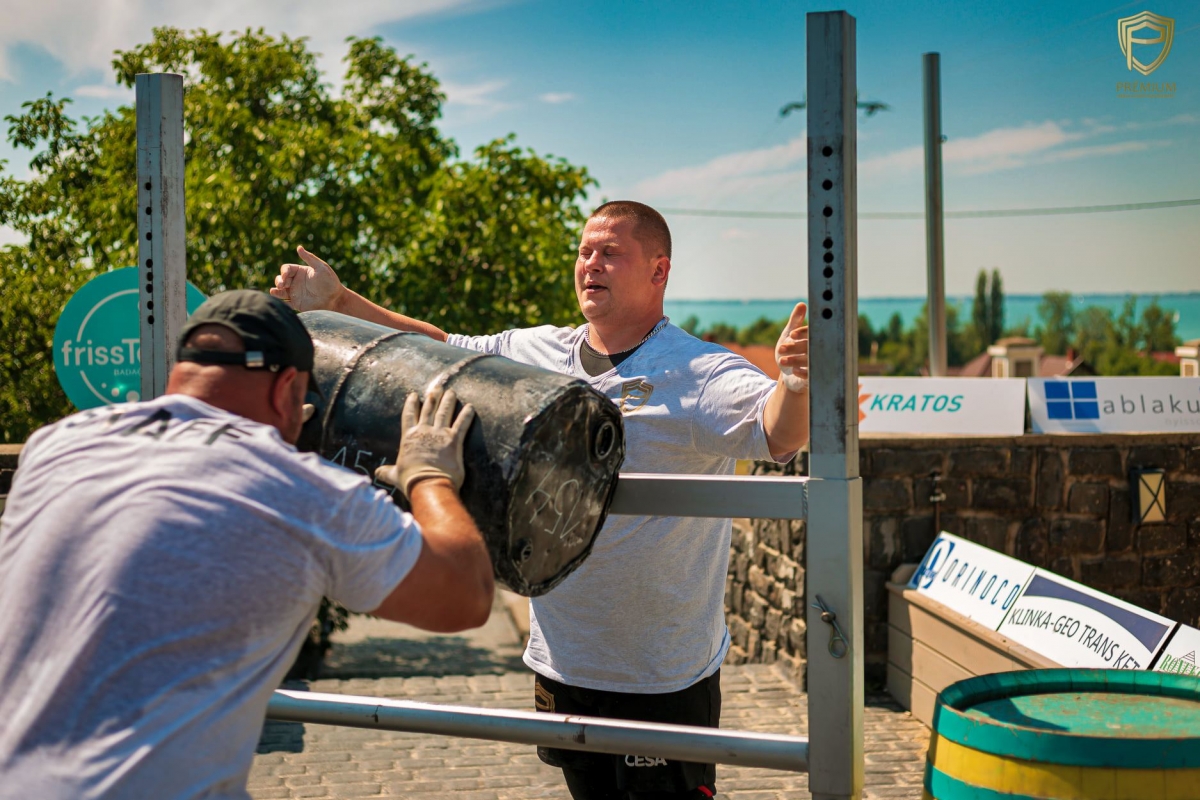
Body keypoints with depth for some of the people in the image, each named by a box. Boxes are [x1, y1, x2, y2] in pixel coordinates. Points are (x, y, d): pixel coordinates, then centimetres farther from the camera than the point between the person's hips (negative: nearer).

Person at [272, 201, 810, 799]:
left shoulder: (701, 375, -16)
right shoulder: (534, 354, 3)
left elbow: (778, 433, -32)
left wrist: (795, 383, -54)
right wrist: (335, 302, 11)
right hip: (561, 664, 6)